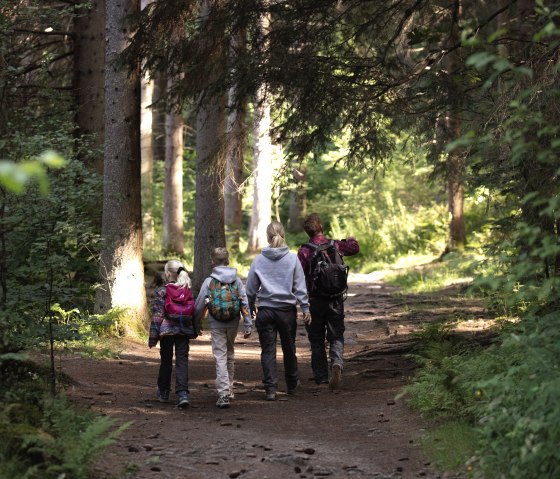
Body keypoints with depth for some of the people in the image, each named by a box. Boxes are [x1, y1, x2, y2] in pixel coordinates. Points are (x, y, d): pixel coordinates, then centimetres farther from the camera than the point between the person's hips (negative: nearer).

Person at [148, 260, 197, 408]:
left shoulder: (161, 292, -8)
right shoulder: (188, 291, 5)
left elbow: (157, 315, -9)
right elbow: (193, 312, 10)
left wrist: (153, 336, -5)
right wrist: (194, 330, 20)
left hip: (167, 330, -2)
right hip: (184, 330, 2)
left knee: (166, 361, 12)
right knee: (182, 361, -1)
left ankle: (163, 392, 26)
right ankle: (183, 393, -15)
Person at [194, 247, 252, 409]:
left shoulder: (209, 282, -6)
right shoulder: (236, 280, 1)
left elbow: (199, 305, -2)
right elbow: (245, 303, 0)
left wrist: (196, 323, 12)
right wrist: (248, 325, 4)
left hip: (216, 325, -3)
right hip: (233, 324, 3)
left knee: (220, 357, -3)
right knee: (230, 355, 19)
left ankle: (223, 394, -13)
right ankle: (229, 389, 31)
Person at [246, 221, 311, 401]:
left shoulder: (259, 260, -2)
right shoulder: (292, 258, -4)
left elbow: (251, 287, 5)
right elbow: (300, 286, -2)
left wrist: (250, 307, 18)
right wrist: (305, 308, 4)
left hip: (265, 310, 0)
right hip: (287, 310, 0)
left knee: (268, 350, 3)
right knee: (289, 348, 16)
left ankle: (271, 388, -5)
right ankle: (292, 384, 30)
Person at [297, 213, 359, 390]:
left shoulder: (304, 250, -9)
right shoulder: (335, 245, -1)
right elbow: (355, 248, 17)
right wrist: (350, 240, 38)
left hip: (314, 300, -1)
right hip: (335, 300, 1)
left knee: (317, 340, 9)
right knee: (336, 337, 7)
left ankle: (321, 378, 9)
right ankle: (337, 364, -21)